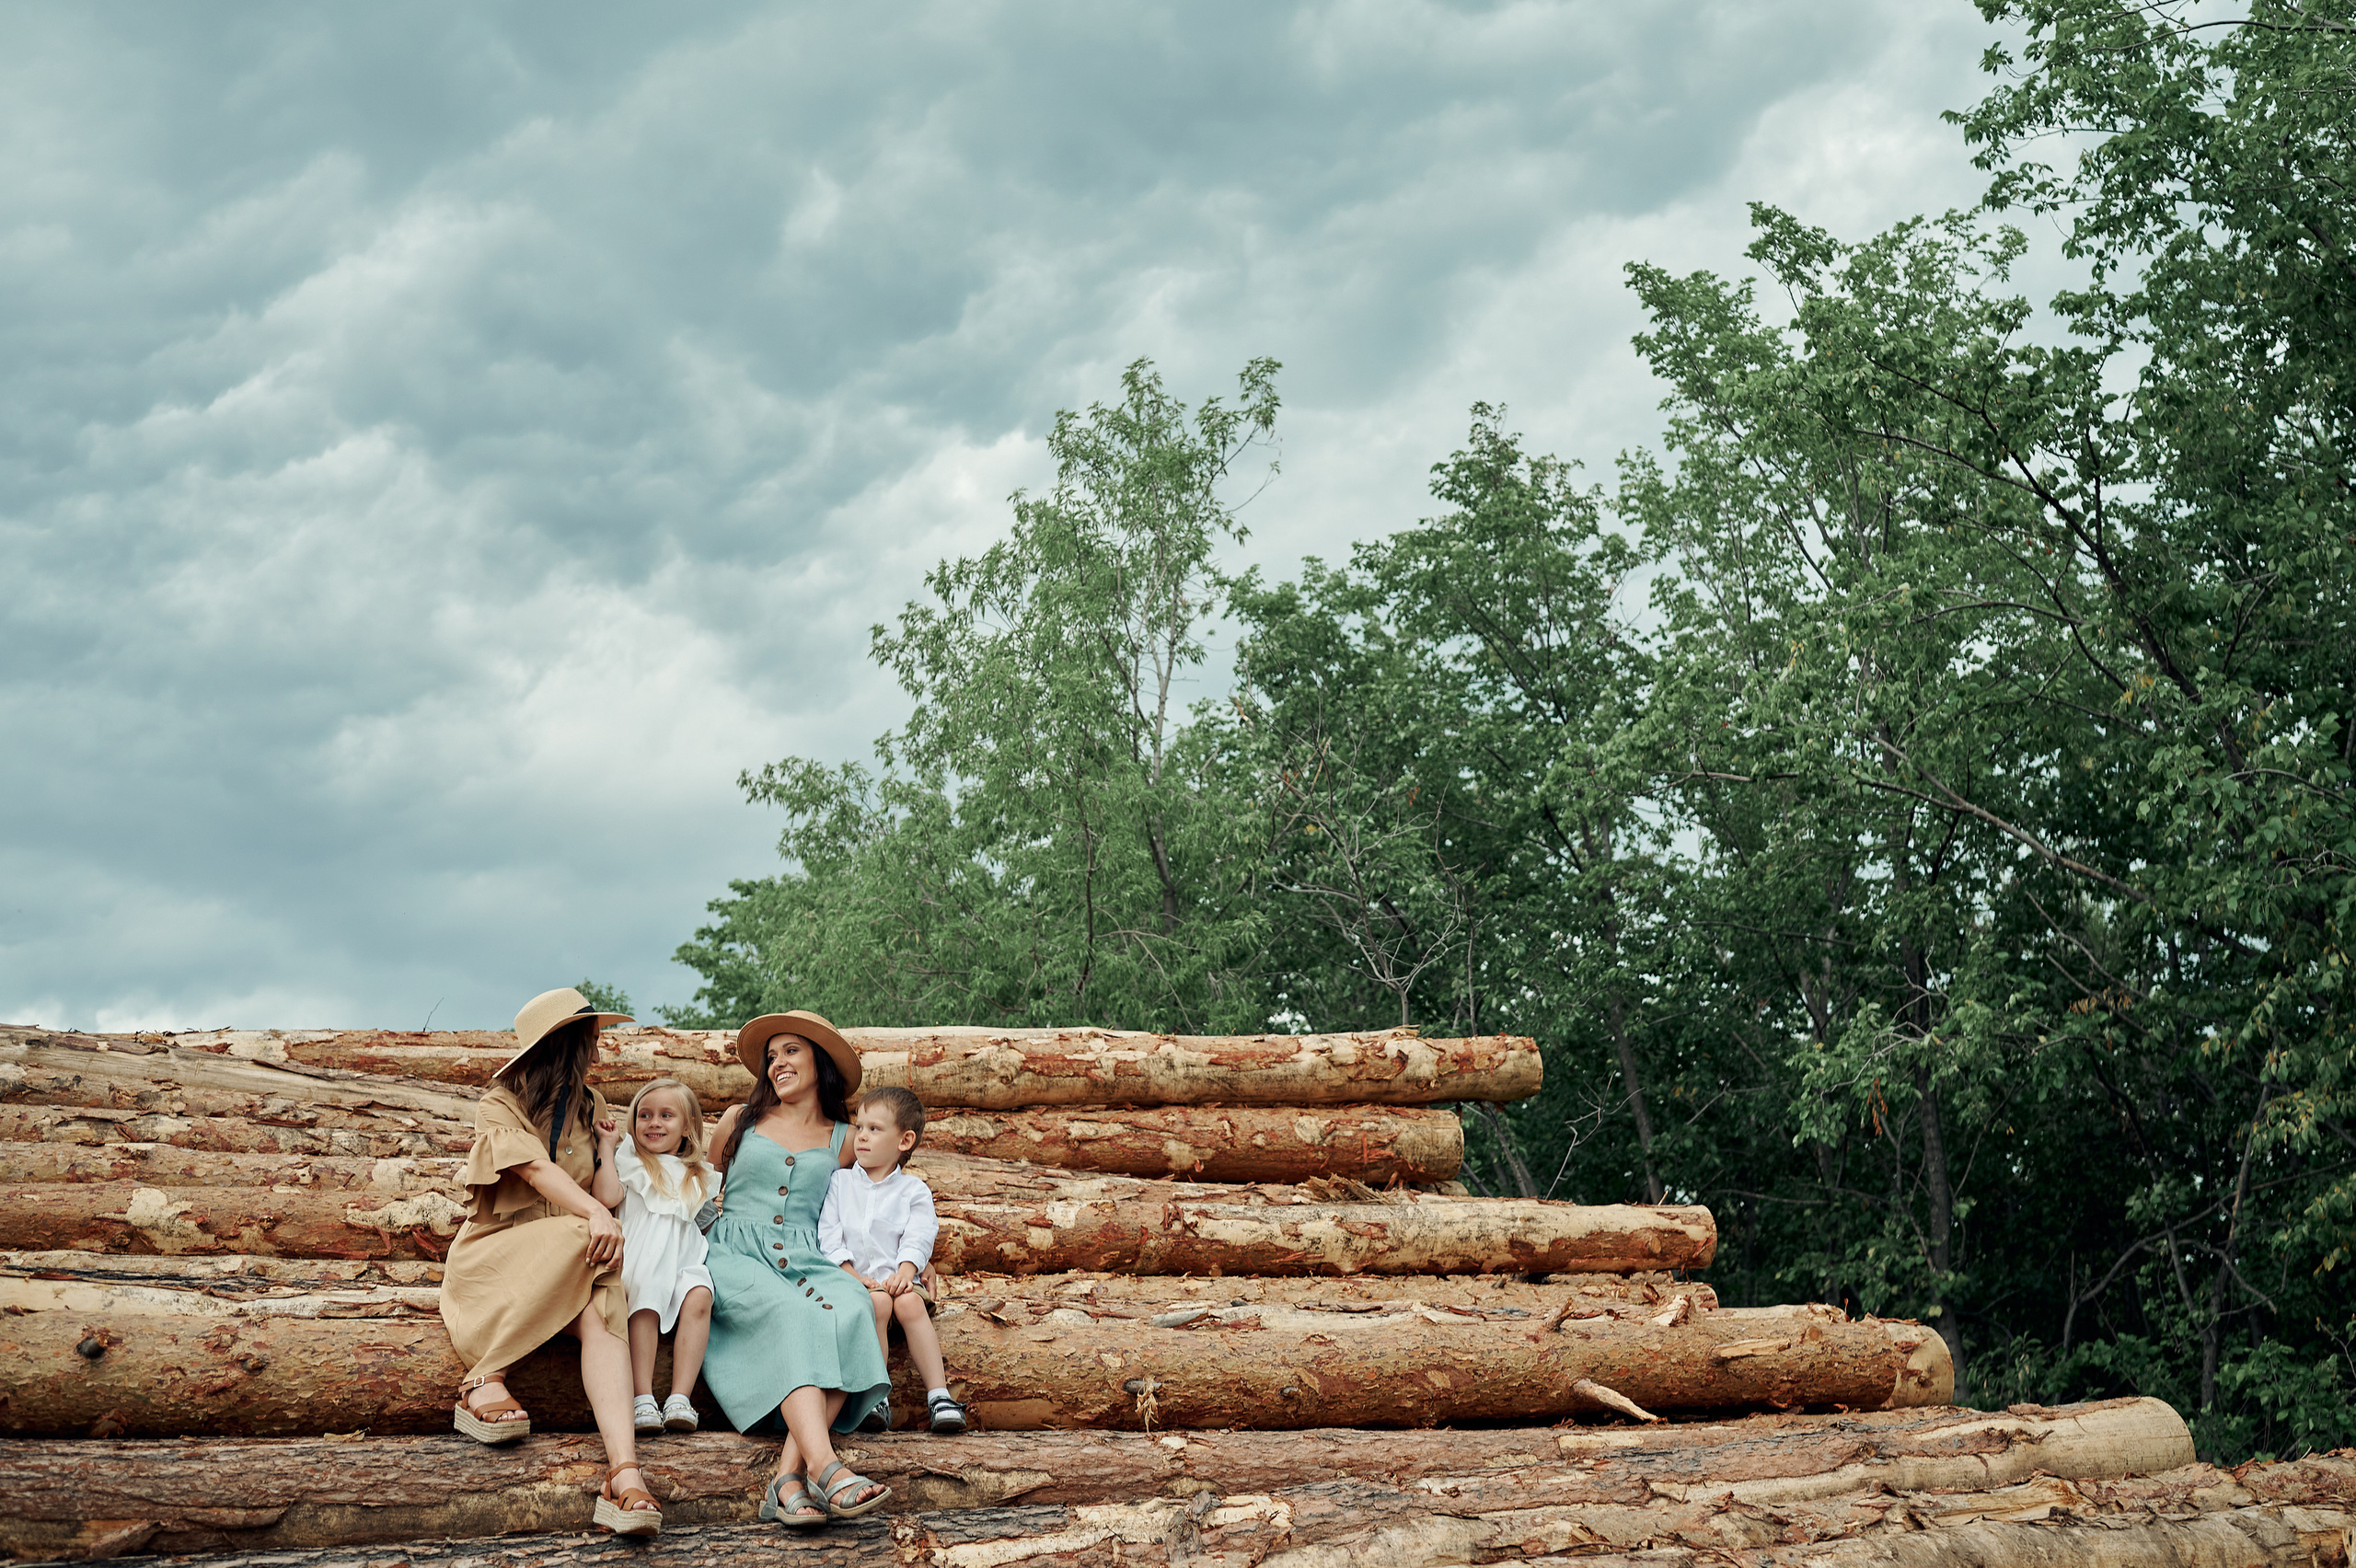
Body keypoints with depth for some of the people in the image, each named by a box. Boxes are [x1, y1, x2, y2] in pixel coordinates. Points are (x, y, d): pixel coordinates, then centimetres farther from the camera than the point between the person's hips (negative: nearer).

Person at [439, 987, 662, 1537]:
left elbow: (607, 1196, 11)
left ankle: (624, 1472, -55)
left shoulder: (589, 1105, 20)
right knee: (580, 1238, -36)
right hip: (496, 1256, -4)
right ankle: (485, 1381, -34)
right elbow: (537, 1168, -17)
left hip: (570, 1266, 4)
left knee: (602, 1315, -32)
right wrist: (594, 1215, -32)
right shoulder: (500, 1104, 4)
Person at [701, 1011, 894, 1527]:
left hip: (807, 1263, 1)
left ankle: (788, 1479, -46)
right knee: (789, 1313, -36)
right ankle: (824, 1467, -54)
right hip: (736, 1258, -1)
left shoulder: (844, 1140, 19)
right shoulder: (739, 1121, 19)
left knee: (847, 1310, -35)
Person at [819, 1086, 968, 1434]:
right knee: (878, 1302, -33)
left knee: (910, 1303, -32)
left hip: (896, 1278, 0)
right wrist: (851, 1275, -10)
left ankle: (938, 1394, -30)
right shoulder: (840, 1181, 15)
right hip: (854, 1280, 0)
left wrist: (905, 1272, -21)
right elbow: (829, 1233, 5)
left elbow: (918, 1239, 0)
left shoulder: (914, 1191, 13)